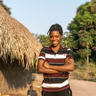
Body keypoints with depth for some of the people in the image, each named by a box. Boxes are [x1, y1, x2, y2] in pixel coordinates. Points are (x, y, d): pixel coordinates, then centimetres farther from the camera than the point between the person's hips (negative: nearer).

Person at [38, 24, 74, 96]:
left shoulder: (67, 51, 0)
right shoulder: (44, 51, -1)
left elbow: (71, 67, -18)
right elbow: (40, 69, -15)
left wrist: (49, 66, -17)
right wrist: (63, 69, -16)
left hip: (63, 90, 0)